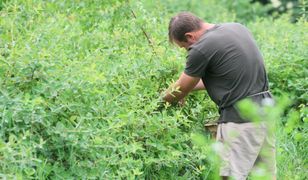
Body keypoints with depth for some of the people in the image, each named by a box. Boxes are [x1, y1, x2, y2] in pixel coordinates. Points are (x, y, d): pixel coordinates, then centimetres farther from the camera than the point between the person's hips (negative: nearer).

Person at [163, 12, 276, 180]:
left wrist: (162, 99, 22)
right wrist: (191, 86, 26)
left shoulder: (201, 48, -12)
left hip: (239, 118, -9)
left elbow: (179, 91, 1)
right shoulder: (237, 27, 11)